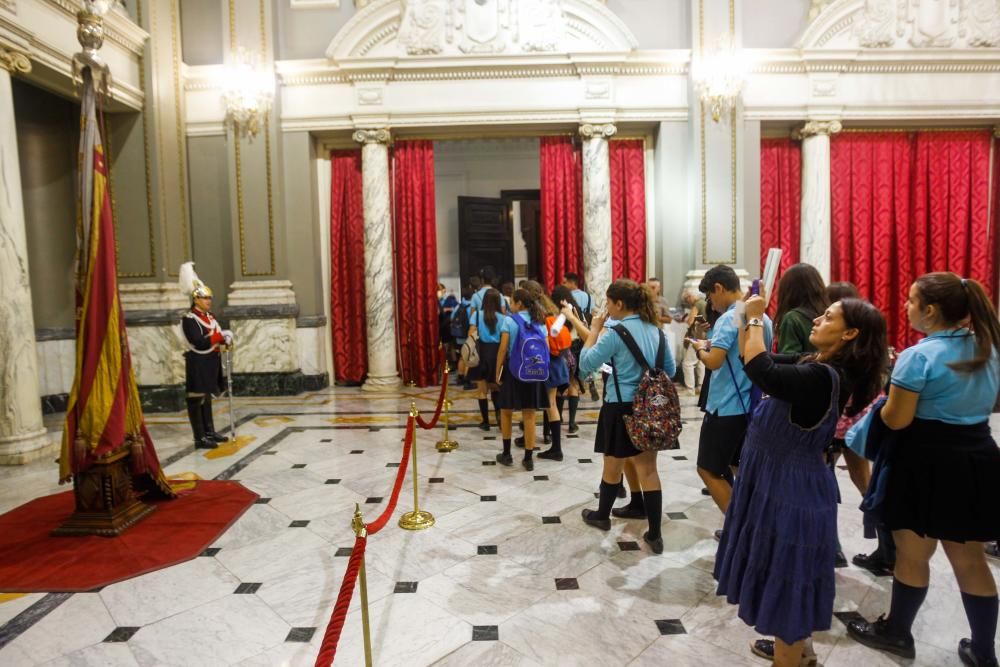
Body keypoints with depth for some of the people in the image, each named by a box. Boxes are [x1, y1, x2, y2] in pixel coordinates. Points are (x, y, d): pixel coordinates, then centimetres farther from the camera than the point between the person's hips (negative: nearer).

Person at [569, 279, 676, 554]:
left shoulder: (616, 333, -16)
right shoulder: (656, 330, 4)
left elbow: (586, 363, -10)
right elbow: (670, 369, 12)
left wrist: (594, 330, -4)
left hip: (621, 407, -5)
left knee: (613, 467, 14)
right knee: (648, 469, 8)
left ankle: (602, 516, 36)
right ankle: (654, 534, 11)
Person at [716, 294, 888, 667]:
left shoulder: (823, 377, -26)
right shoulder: (813, 364, 4)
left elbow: (759, 370, -38)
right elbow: (758, 360, 10)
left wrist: (756, 318, -24)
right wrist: (748, 318, -4)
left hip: (789, 486, -10)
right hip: (781, 480, 10)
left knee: (783, 578, 8)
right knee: (785, 574, 25)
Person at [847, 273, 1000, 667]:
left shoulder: (918, 356, -19)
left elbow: (896, 420, -17)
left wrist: (886, 397, 1)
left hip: (928, 463, -7)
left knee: (912, 554, 10)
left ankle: (897, 632, 28)